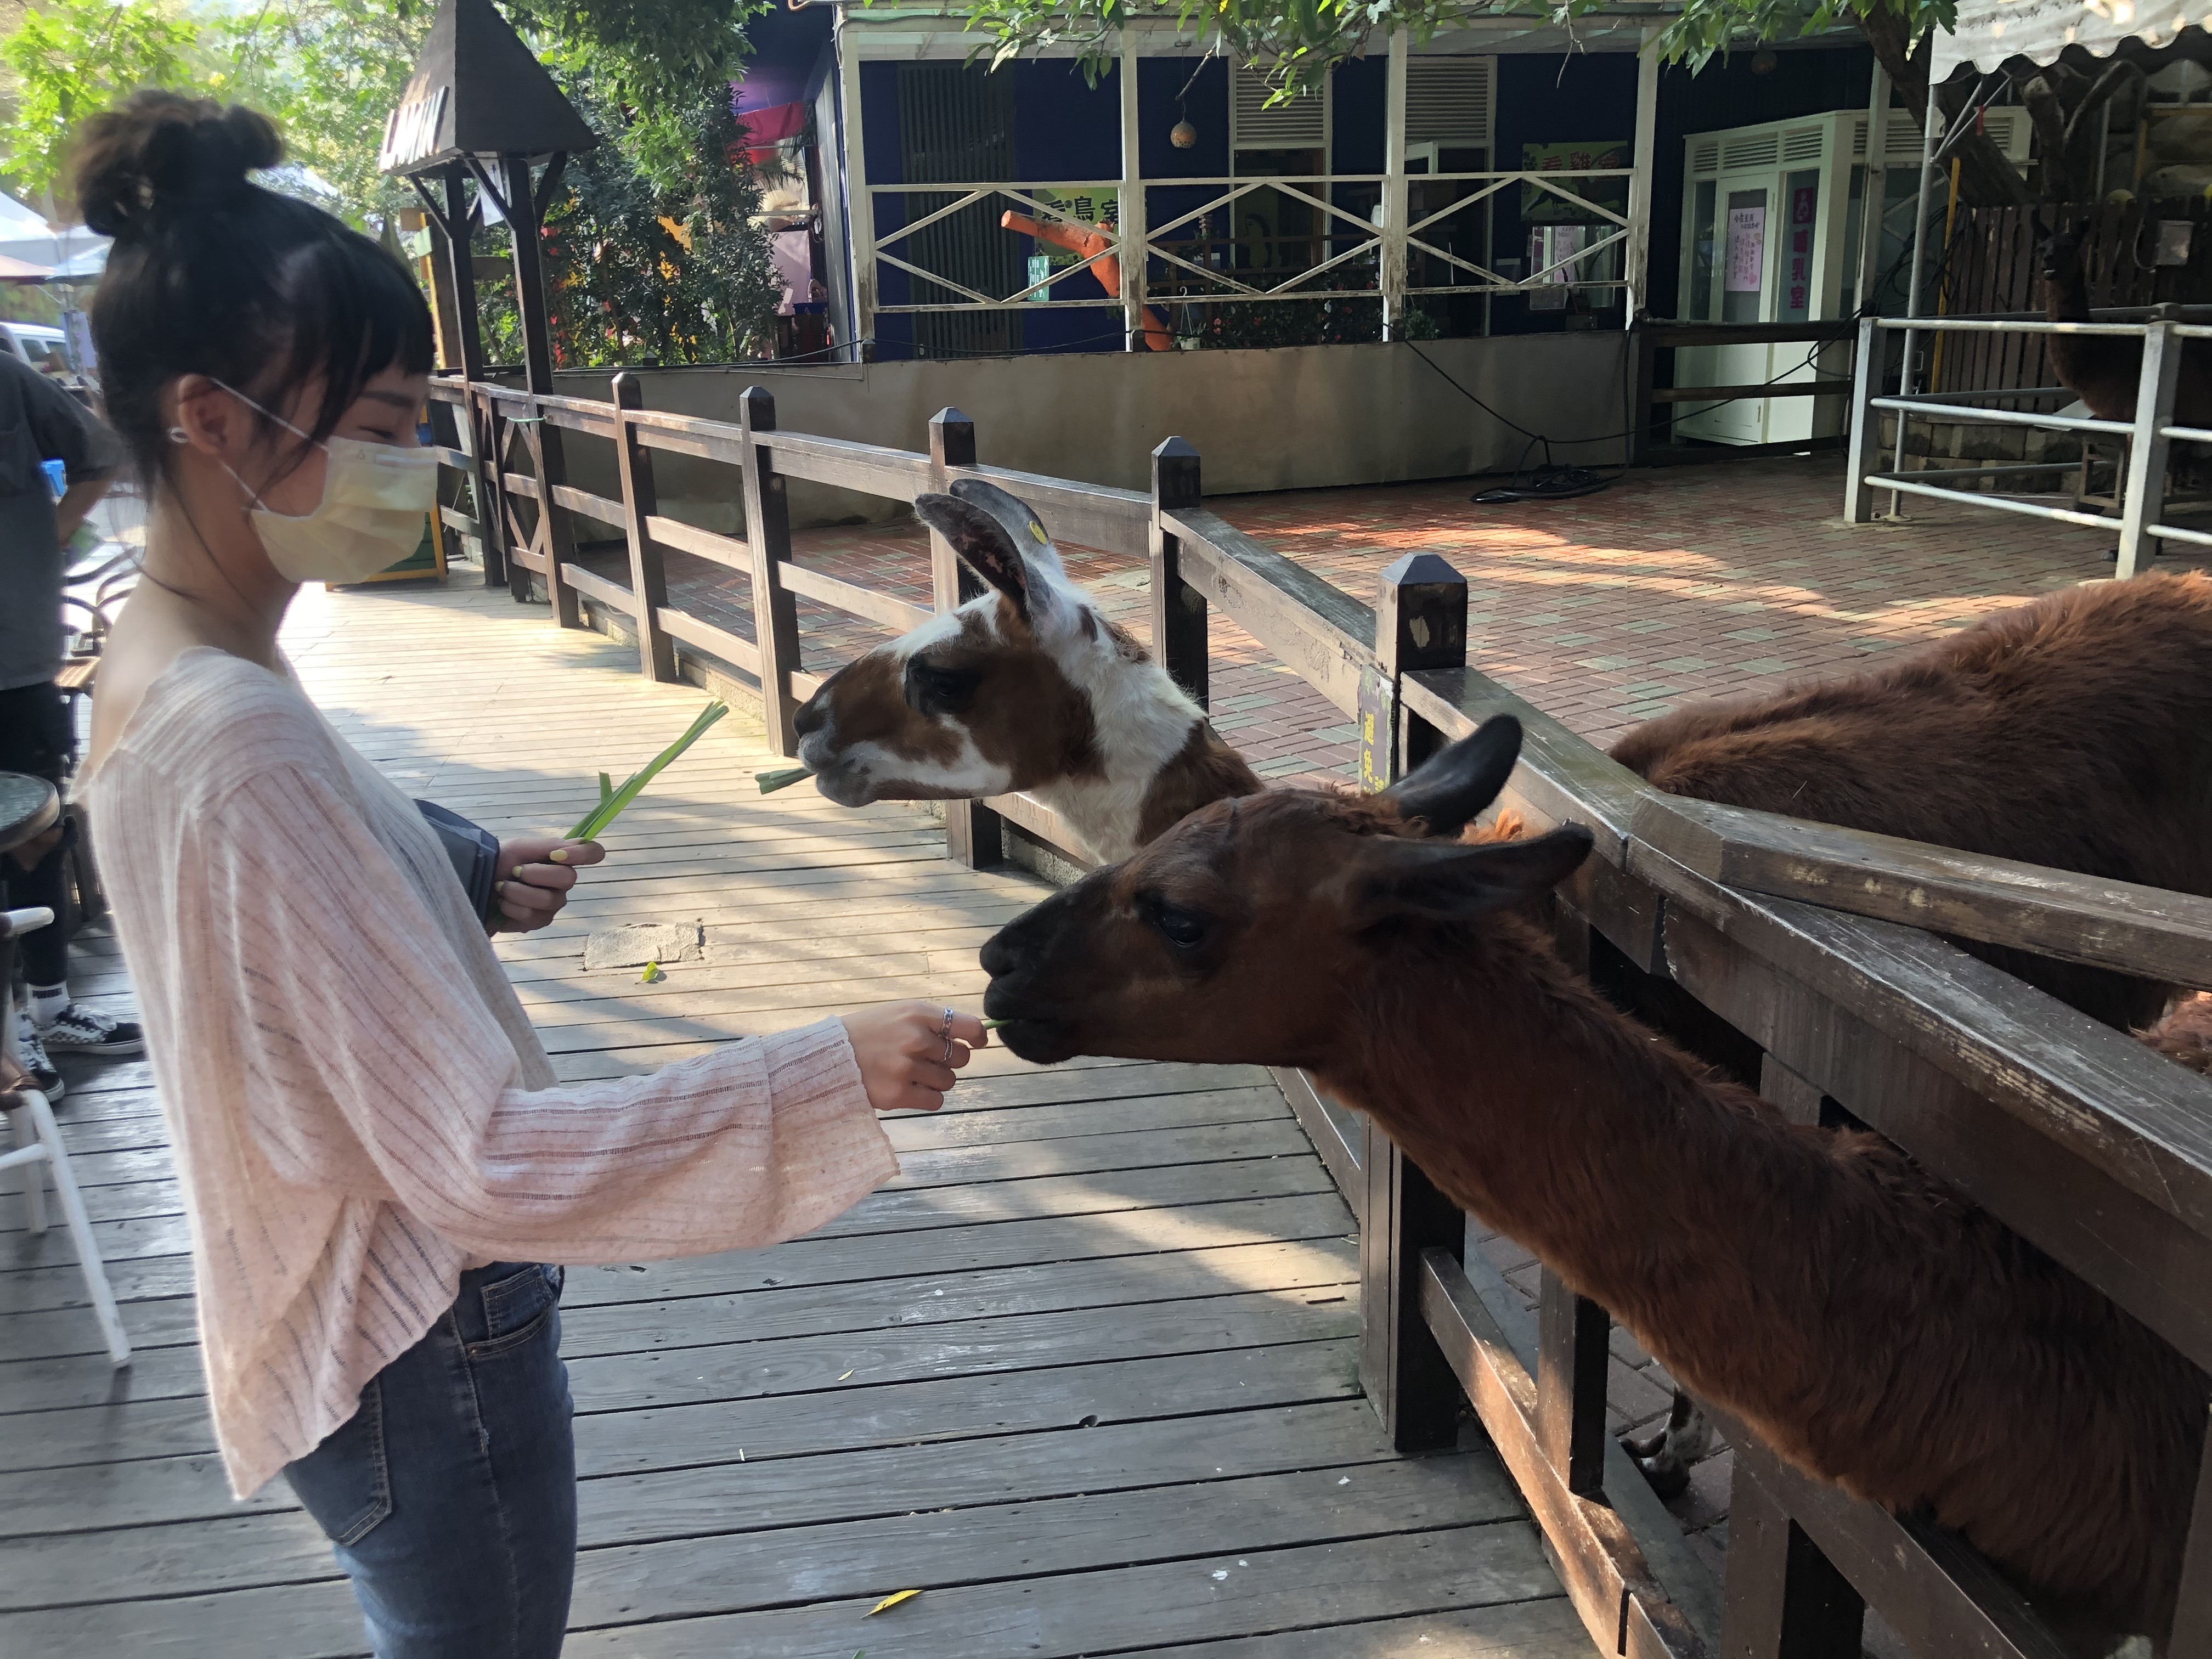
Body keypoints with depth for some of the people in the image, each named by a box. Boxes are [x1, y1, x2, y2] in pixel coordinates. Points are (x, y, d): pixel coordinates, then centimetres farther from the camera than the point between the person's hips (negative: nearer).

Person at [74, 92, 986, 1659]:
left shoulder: (157, 662, 0)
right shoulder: (239, 736, -30)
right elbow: (479, 1160, -31)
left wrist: (465, 889, 4)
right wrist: (831, 1076, -32)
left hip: (335, 1311, 9)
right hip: (422, 1349, -9)